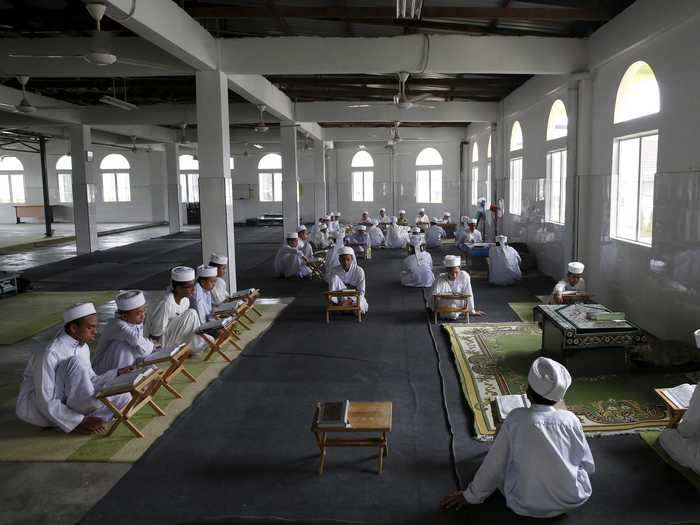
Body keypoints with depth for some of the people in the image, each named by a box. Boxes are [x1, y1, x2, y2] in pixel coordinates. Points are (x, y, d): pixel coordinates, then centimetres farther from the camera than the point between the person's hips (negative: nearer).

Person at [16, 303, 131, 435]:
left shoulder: (82, 348, -1)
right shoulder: (49, 353, -26)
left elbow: (90, 383, 6)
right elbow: (45, 403, -26)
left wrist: (118, 374, -9)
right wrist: (78, 423, -29)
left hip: (67, 405, 7)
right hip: (35, 409, -7)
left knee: (124, 398, -13)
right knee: (76, 362, -31)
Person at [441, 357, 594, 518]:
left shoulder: (516, 418, -15)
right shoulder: (570, 419, -11)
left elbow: (494, 464, -7)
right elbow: (589, 466, 2)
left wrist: (471, 496, 7)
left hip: (526, 505, -1)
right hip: (573, 500, 1)